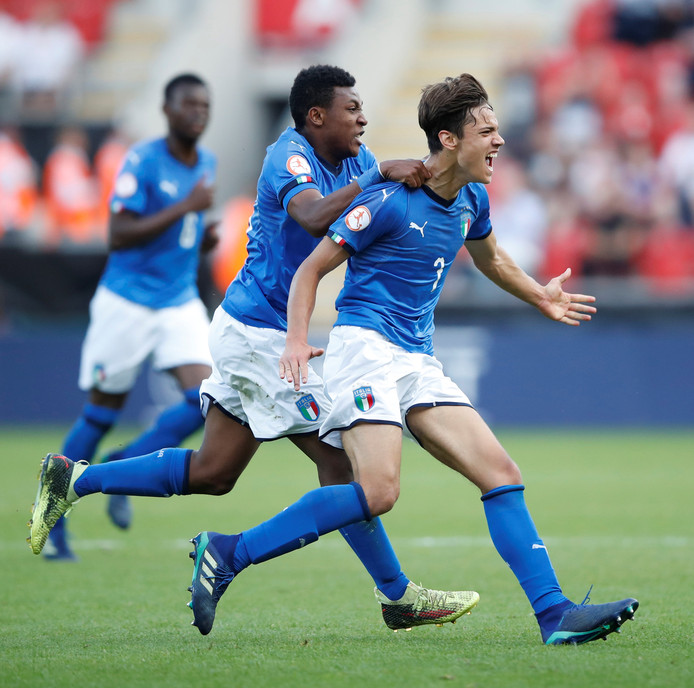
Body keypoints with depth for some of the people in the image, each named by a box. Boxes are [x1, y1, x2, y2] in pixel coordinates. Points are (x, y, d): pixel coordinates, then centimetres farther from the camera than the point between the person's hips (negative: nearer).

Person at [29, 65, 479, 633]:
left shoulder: (354, 160, 10)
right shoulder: (290, 156, -18)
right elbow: (314, 218, -37)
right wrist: (379, 175, -41)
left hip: (251, 331, 10)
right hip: (260, 334, -10)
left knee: (212, 473, 13)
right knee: (339, 458, -6)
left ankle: (74, 479, 19)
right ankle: (398, 596, 1)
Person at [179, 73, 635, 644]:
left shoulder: (472, 200, 14)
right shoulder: (389, 201, -10)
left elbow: (490, 259, 38)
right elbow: (311, 269, -6)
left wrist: (540, 297, 40)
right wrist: (297, 340, -19)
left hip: (419, 362, 8)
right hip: (365, 345, -8)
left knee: (502, 475, -4)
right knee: (378, 492, -26)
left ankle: (555, 615, -4)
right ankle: (228, 554, -18)